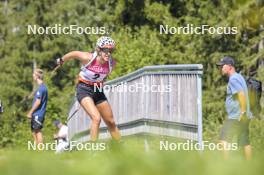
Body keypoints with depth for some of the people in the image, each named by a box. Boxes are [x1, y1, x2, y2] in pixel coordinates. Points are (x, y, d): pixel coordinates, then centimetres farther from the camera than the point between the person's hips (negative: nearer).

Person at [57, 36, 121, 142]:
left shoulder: (111, 63, -13)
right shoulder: (88, 58, -25)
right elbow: (74, 54, -5)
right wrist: (61, 60, 13)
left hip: (98, 91, 5)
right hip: (84, 90, -5)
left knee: (111, 122, 9)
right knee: (96, 118, -25)